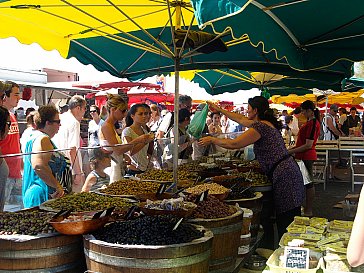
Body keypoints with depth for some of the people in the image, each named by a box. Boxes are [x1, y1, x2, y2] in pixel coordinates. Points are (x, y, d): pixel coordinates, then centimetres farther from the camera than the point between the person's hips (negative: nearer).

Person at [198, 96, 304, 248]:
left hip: (284, 175, -10)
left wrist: (212, 140, 1)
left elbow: (234, 144, -13)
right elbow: (241, 119, 31)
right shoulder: (266, 123, 18)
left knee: (285, 223, -6)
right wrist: (219, 109, 38)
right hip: (288, 171, 10)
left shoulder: (260, 126, -13)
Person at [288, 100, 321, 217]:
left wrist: (291, 151, -19)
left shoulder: (312, 123, -18)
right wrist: (291, 149, 15)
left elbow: (308, 145, -22)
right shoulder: (310, 122, 14)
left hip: (307, 157, -10)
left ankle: (308, 211, 8)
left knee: (308, 183, -1)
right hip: (304, 157, 10)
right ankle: (306, 208, 25)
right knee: (307, 182, 15)